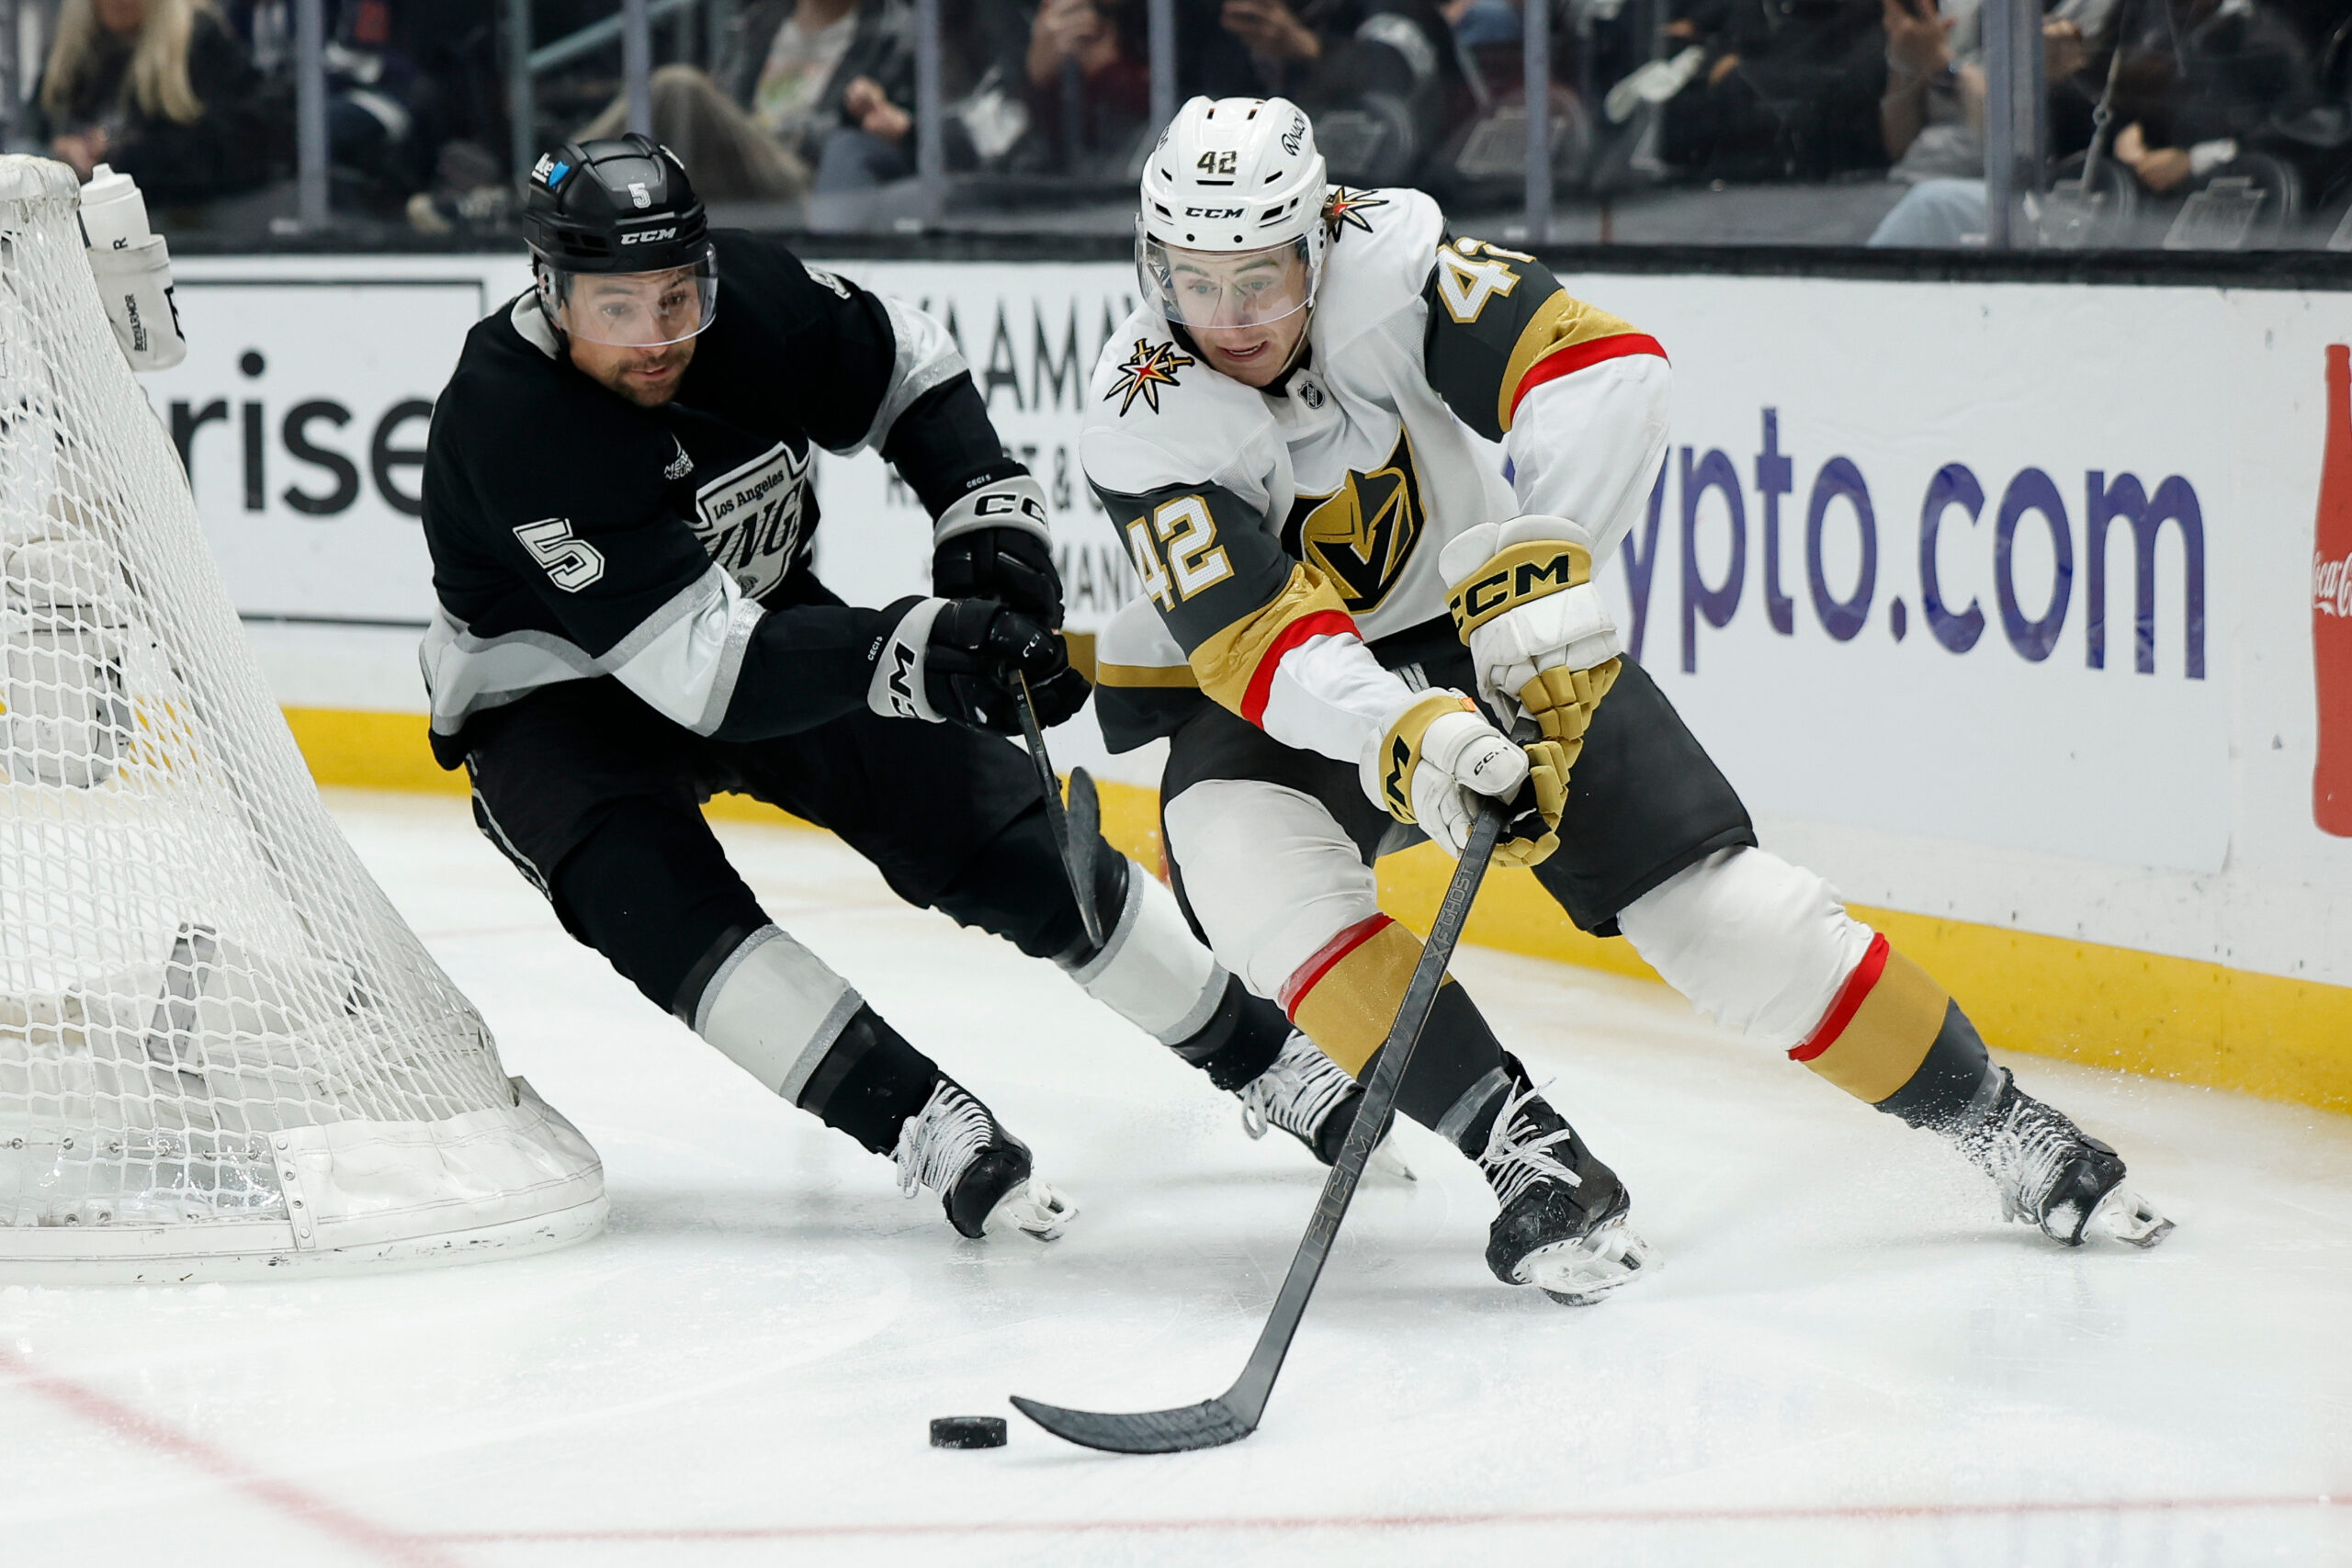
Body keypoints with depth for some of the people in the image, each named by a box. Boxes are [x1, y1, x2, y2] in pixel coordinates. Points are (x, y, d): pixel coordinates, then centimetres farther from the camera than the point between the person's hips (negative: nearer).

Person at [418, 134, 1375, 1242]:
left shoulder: (749, 298, -20)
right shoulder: (501, 424, -35)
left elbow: (907, 373, 3)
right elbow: (703, 666, -39)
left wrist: (990, 520, -12)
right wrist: (910, 651, -48)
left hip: (766, 618, 4)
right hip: (562, 698, -4)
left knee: (1006, 833, -4)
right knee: (654, 900, -33)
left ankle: (1264, 1058, 10)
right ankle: (925, 1125, -31)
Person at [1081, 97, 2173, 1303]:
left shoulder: (1385, 262, -24)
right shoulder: (1145, 422, -25)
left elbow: (1603, 367, -30)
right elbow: (1260, 647, -32)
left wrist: (1542, 565, -43)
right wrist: (1408, 738, -49)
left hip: (1485, 637, 1)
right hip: (1279, 703, 0)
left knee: (1715, 901, -7)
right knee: (1248, 872, -32)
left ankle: (1986, 1116, 10)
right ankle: (1528, 1158, -28)